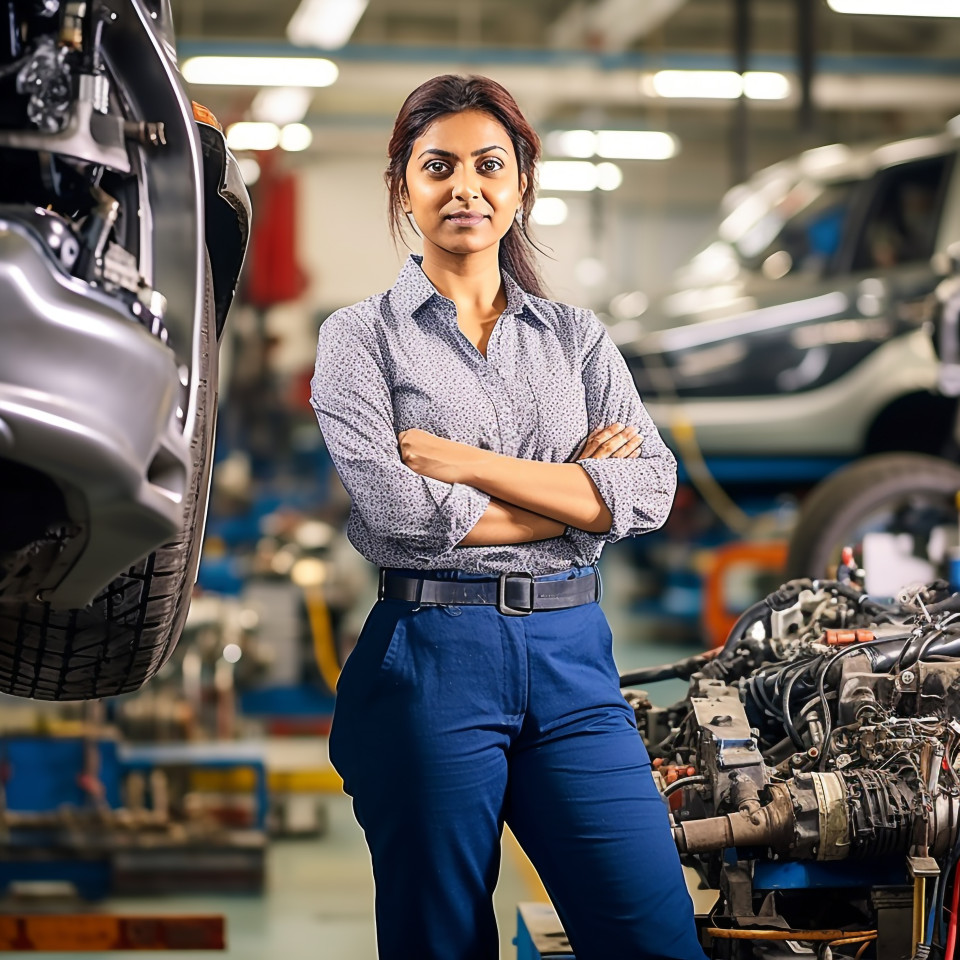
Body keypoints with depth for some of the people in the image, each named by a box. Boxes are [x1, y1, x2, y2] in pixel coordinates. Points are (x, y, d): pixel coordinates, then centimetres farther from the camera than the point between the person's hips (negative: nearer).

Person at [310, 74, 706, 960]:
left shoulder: (577, 337, 14)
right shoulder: (362, 337, 4)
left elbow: (653, 488, -2)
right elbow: (395, 512, -11)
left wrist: (465, 461, -9)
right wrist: (574, 489, -5)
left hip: (572, 657, 3)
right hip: (429, 661, -3)